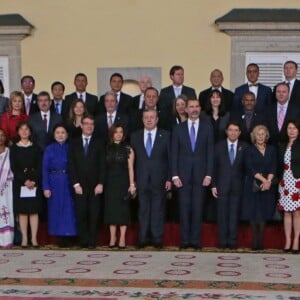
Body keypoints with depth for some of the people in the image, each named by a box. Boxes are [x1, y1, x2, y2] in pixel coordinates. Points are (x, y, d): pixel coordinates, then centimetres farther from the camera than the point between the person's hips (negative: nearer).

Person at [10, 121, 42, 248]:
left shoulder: (35, 148, 7)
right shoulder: (14, 148, 5)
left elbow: (39, 166, 2)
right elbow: (13, 167, -2)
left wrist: (34, 180, -13)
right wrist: (24, 180, -13)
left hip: (35, 183, 0)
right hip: (19, 183, 0)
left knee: (34, 211, -2)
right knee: (22, 211, 0)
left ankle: (34, 238, 0)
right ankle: (24, 238, 3)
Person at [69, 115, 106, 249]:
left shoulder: (99, 144, 8)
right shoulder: (74, 143, 9)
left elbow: (102, 165, 3)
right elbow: (71, 165, 4)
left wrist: (100, 183, -6)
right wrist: (75, 184, -5)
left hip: (95, 186, 0)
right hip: (79, 186, 0)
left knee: (94, 215, -1)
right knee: (81, 214, -3)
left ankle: (92, 241, 4)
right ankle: (83, 241, 3)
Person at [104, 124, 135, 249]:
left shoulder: (128, 149, 1)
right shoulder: (107, 149, 6)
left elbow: (130, 168, -1)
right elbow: (103, 167, 4)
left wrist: (132, 184, -7)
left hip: (123, 182, -2)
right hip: (110, 182, 2)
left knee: (123, 209, -1)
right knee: (111, 209, 3)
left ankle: (122, 238, 3)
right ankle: (112, 238, 10)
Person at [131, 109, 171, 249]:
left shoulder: (165, 135, 3)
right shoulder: (135, 136, 8)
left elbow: (170, 158, 1)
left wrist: (169, 179, -4)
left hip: (159, 180, -1)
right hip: (142, 180, 1)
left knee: (158, 210, 4)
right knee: (143, 210, 5)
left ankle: (157, 239, 11)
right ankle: (143, 238, 12)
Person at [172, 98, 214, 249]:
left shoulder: (207, 128, 7)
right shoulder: (178, 129, 7)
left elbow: (210, 153, 4)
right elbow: (174, 154, 5)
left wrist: (209, 175, -4)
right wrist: (175, 175, -3)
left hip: (200, 175, 0)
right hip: (183, 175, 0)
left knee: (198, 208, 0)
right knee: (184, 208, 0)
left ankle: (195, 240, 6)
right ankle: (185, 240, 6)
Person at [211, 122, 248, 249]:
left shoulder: (244, 147, 4)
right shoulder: (219, 146, 5)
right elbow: (214, 166, 4)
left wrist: (246, 185, -4)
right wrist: (213, 185, -2)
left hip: (237, 186, 0)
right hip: (222, 186, 0)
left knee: (234, 214, 1)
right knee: (222, 214, 2)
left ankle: (232, 241, 8)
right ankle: (223, 241, 9)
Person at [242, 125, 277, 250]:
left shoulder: (272, 150, 10)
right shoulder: (249, 150, 2)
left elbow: (274, 167, 2)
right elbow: (250, 169, -8)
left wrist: (268, 181, -14)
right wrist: (263, 179, -18)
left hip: (268, 187, 2)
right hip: (253, 186, -2)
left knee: (264, 213, 1)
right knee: (253, 213, -2)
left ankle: (261, 241, 5)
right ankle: (255, 241, 3)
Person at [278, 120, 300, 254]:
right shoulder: (283, 146, 14)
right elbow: (281, 165, 14)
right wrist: (280, 180, 5)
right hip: (285, 182, 4)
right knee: (286, 212, 4)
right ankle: (288, 241, 8)